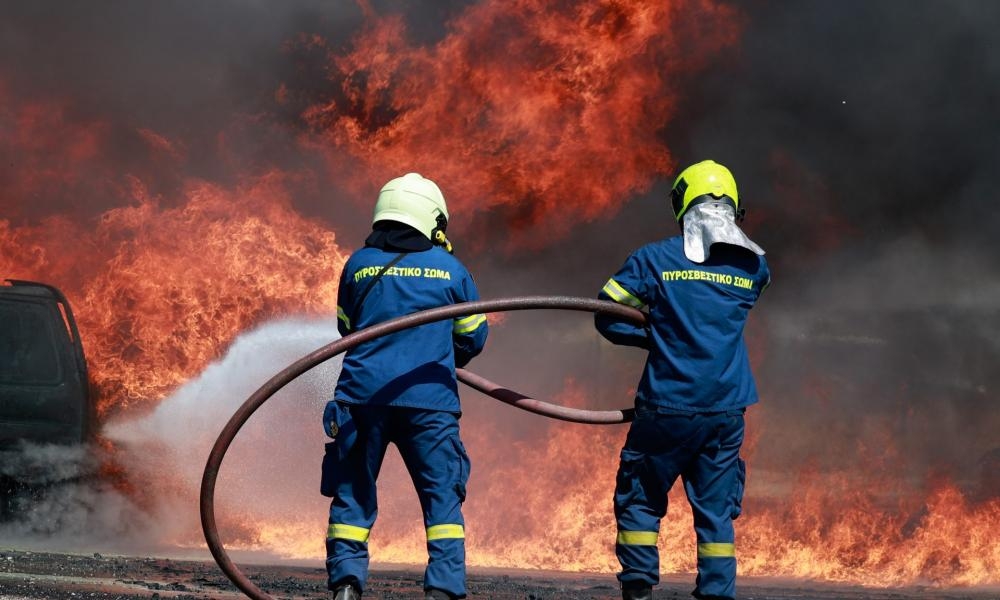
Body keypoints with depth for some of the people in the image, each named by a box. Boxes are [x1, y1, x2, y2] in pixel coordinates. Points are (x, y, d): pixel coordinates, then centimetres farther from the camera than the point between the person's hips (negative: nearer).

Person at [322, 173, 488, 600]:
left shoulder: (358, 265, 7)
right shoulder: (450, 270, 5)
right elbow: (474, 338, 14)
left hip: (363, 395, 1)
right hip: (429, 400, -1)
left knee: (353, 494, 8)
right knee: (443, 496, 5)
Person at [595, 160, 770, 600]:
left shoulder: (655, 259, -5)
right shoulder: (753, 266, 4)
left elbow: (607, 315, -1)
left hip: (667, 407, -3)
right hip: (726, 412, 3)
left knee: (640, 500, 10)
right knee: (716, 511, 10)